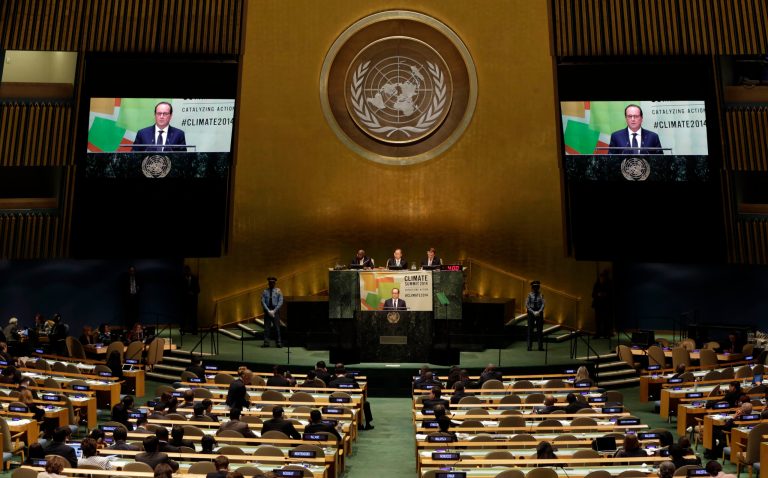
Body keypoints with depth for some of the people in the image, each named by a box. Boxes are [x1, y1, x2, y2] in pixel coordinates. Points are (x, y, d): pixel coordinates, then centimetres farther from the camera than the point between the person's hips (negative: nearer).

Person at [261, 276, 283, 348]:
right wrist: (268, 311, -10)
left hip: (276, 310, -1)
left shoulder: (278, 291, 2)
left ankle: (278, 343, -1)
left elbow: (280, 302, -3)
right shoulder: (265, 291, 5)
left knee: (277, 327, -3)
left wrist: (274, 311, -10)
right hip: (267, 310, 1)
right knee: (266, 327, -1)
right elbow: (263, 302, 0)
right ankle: (266, 343, 0)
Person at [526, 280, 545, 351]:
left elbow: (543, 304, -4)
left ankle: (540, 346, 7)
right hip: (531, 313, -1)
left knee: (540, 329, 3)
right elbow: (527, 305, -5)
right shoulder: (530, 295, -1)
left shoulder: (541, 295, 1)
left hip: (539, 313, 1)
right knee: (530, 329, 0)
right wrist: (533, 312, -13)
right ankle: (529, 346, 3)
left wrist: (539, 312, -17)